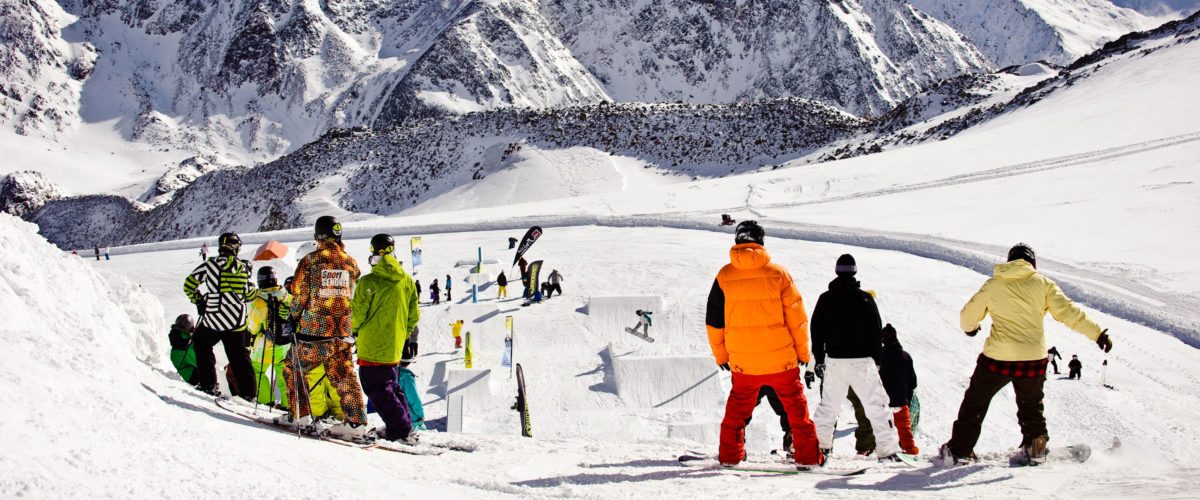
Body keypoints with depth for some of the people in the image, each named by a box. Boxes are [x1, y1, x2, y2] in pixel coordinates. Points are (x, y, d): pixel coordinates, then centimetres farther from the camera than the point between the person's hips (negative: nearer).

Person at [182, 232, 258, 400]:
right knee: (239, 356, 15)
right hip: (238, 323, 3)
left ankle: (208, 384, 13)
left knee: (201, 345, 21)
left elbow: (188, 285, 0)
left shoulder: (210, 265, -6)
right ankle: (248, 392, 13)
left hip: (214, 319, -3)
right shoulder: (244, 268, 2)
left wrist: (198, 301, 14)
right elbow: (251, 295, 9)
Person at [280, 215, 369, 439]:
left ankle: (300, 415, 13)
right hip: (343, 332, 4)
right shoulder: (351, 263, 6)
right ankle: (356, 422, -1)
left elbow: (300, 295, -5)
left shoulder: (309, 261, -6)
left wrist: (293, 318, 8)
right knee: (345, 377, 8)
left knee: (292, 367, 15)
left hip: (315, 329, -4)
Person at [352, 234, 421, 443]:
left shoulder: (368, 282, -15)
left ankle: (400, 429, -4)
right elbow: (414, 315, 9)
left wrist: (356, 331, 10)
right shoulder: (407, 280, 3)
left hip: (372, 345, -6)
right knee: (390, 384, 21)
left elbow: (358, 313, -11)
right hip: (395, 347, 7)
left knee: (377, 389, 0)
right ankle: (405, 425, 20)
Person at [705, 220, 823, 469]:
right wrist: (803, 352, 9)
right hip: (781, 359, -1)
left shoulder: (725, 276, -2)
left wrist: (720, 354, 15)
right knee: (795, 405, 11)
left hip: (743, 362, 1)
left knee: (737, 406, 19)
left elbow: (714, 320, 3)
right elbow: (797, 317, -2)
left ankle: (730, 455, 20)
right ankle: (807, 456, 10)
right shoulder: (778, 273, -5)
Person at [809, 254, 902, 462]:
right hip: (862, 360, -3)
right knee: (876, 405, -3)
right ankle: (887, 449, -10)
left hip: (834, 359, 3)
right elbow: (877, 332, -1)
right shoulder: (865, 298, -3)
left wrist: (819, 359, 13)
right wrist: (876, 360, 7)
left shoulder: (825, 299, 4)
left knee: (828, 404, 15)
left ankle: (820, 444, 14)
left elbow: (816, 331, 6)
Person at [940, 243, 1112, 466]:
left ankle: (960, 450, 13)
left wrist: (969, 327, 32)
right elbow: (1068, 313, -3)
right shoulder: (1043, 284, 2)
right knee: (1031, 406, 24)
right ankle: (1035, 448, 24)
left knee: (975, 402, 14)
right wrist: (1098, 334, 2)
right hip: (1033, 359, 1)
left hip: (997, 358, -1)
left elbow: (968, 315, 9)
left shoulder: (993, 284, 3)